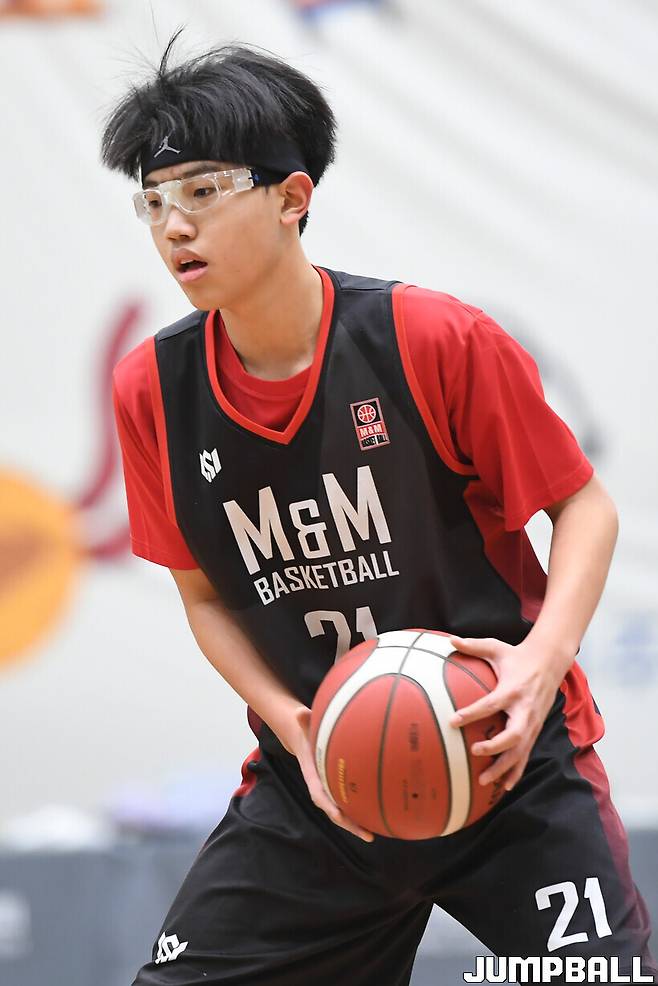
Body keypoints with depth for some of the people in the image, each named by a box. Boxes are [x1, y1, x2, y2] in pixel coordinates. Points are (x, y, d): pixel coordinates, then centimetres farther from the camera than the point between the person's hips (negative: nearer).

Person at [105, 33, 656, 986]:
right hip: (312, 783, 3)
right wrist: (294, 727, -10)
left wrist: (546, 658, -23)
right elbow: (207, 597, 8)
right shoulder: (152, 389, -5)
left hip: (511, 761, -3)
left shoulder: (437, 341, -15)